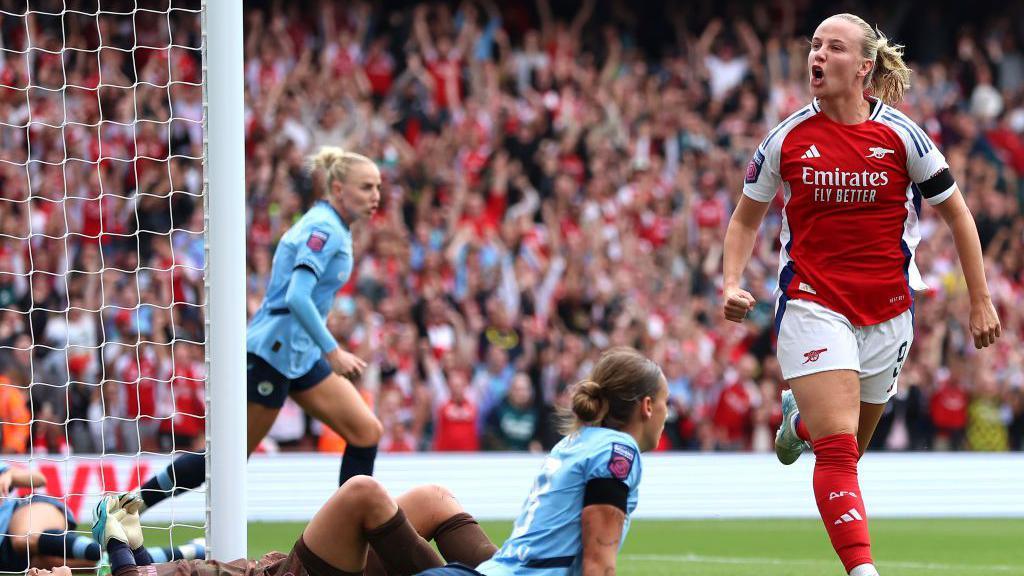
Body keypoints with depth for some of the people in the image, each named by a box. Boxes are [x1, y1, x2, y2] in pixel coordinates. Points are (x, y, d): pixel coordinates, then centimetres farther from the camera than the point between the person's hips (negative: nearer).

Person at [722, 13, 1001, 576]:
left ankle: (801, 419, 49)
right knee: (838, 450, -17)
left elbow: (956, 212, 5)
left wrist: (980, 301, 4)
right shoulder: (787, 139, -2)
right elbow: (746, 218, 11)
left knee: (851, 448, 15)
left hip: (887, 312, 2)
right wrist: (731, 284, -5)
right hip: (812, 306, -2)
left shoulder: (901, 136, -5)